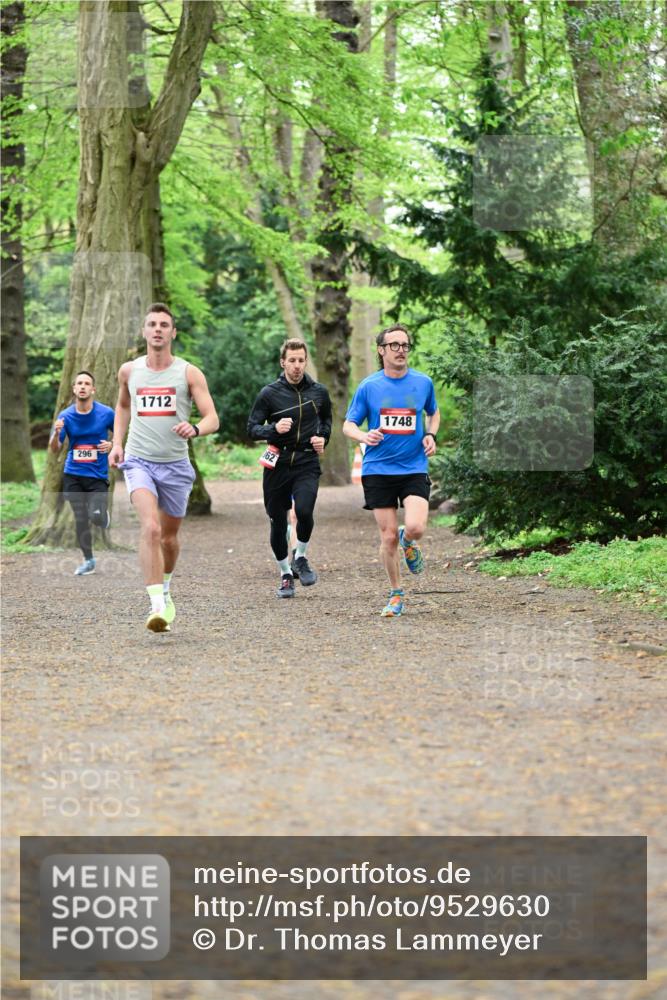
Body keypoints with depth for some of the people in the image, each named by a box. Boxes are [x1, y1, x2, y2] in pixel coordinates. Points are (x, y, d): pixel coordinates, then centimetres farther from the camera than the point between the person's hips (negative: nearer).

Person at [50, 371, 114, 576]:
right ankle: (88, 560, 20)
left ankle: (105, 517, 20)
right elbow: (55, 449, -4)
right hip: (73, 475, 2)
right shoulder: (65, 416, -3)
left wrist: (112, 445, -13)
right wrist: (56, 433, -25)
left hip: (98, 476, -2)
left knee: (96, 516, -18)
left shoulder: (106, 413, -6)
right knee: (80, 519, 3)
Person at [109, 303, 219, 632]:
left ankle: (164, 589, 44)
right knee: (150, 528, -23)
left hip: (175, 465, 1)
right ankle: (157, 605, -28)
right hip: (138, 461, -1)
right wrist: (117, 442, 12)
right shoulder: (129, 371, 4)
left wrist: (194, 429, -29)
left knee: (169, 537, 14)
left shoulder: (189, 373, -3)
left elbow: (213, 419, -7)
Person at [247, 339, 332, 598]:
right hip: (278, 465, 0)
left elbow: (326, 419, 25)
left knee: (304, 511, -23)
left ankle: (300, 557, 5)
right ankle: (286, 575, 24)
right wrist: (274, 429, -20)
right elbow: (252, 428, -2)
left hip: (307, 463, 0)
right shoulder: (269, 393, -2)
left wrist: (323, 439, 6)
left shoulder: (318, 392, 5)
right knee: (278, 523, 5)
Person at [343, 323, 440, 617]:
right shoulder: (369, 386, 0)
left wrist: (430, 435, 2)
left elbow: (433, 413, 23)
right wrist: (364, 436, -17)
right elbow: (348, 425, 5)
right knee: (388, 537, 0)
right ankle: (396, 594, 18)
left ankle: (408, 542, 19)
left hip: (414, 469, 0)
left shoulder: (423, 383, 4)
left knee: (415, 527, -19)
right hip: (378, 469, 0)